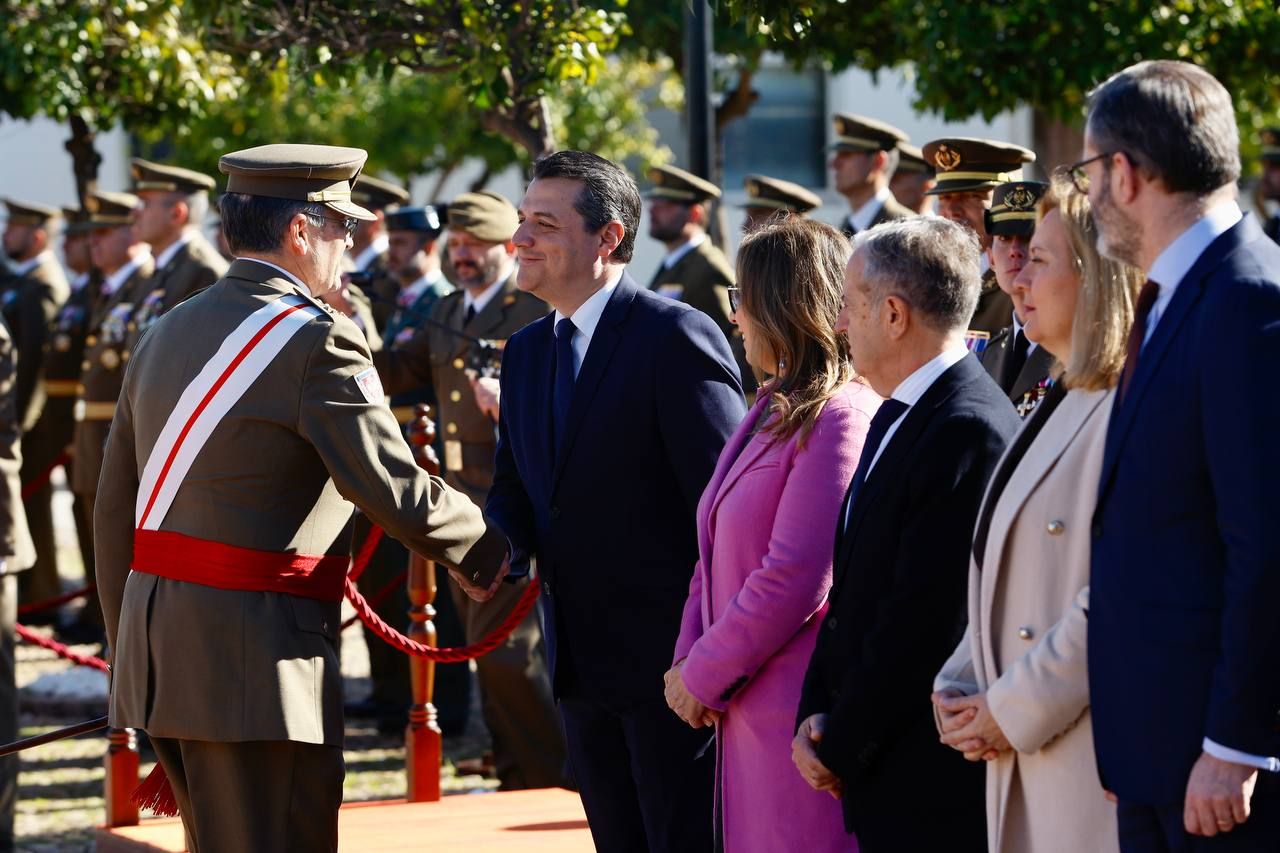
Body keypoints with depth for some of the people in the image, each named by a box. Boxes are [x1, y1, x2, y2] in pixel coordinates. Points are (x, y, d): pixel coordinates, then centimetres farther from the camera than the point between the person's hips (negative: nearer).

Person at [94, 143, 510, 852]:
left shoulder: (166, 334, 14)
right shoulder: (316, 341, -12)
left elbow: (114, 510, 17)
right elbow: (398, 493, -13)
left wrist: (127, 647, 23)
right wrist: (494, 550, 4)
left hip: (151, 653, 9)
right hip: (255, 659, -9)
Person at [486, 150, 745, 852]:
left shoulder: (677, 338, -13)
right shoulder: (526, 352, 12)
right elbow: (515, 489, 17)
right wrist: (498, 545, -8)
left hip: (672, 660, -8)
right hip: (581, 659, 8)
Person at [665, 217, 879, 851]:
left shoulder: (840, 419, -14)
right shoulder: (770, 411, 16)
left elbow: (795, 581, -19)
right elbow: (717, 557, 17)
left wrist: (702, 678, -11)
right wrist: (689, 658, 2)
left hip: (802, 718, -9)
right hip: (746, 714, 9)